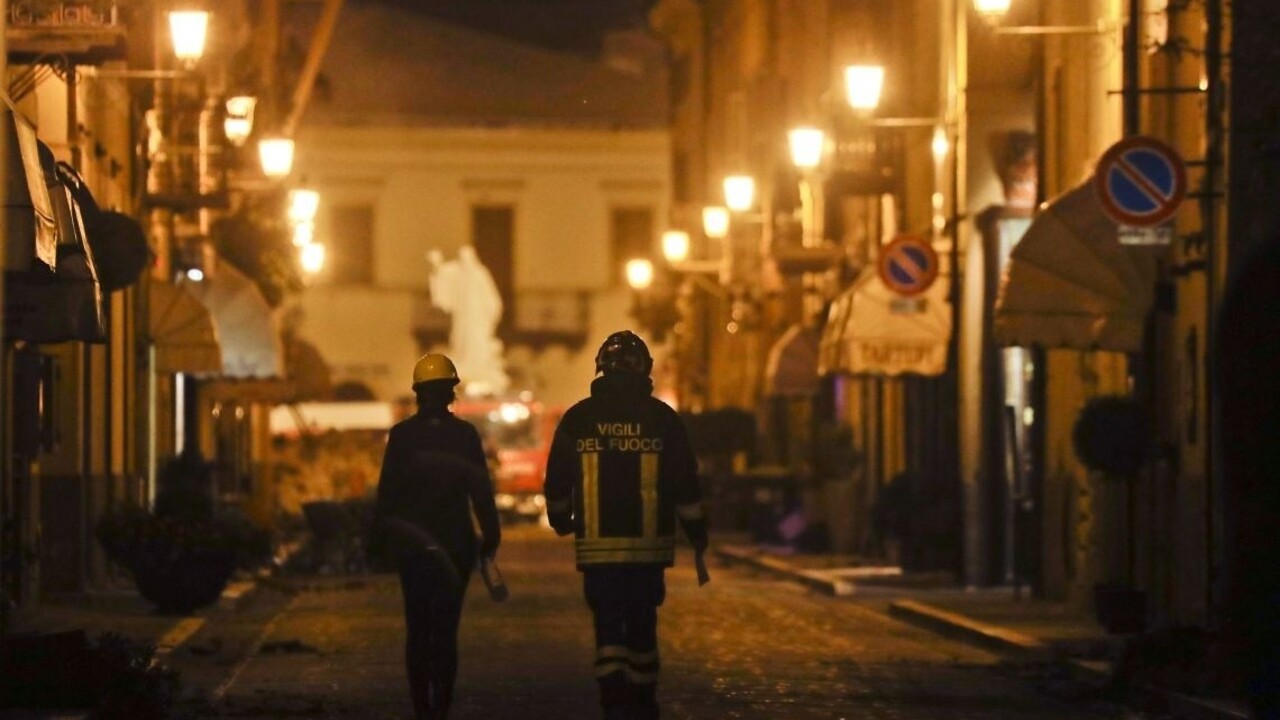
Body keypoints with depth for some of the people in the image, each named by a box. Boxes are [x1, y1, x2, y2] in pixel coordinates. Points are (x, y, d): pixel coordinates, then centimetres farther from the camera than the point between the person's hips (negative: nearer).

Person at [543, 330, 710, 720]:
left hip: (597, 547, -1)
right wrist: (698, 541, 7)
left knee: (608, 629, 0)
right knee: (642, 627, 14)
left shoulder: (577, 419, 0)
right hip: (649, 546, 1)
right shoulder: (661, 418, -1)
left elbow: (556, 483, 9)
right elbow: (686, 487, 0)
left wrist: (561, 521, 29)